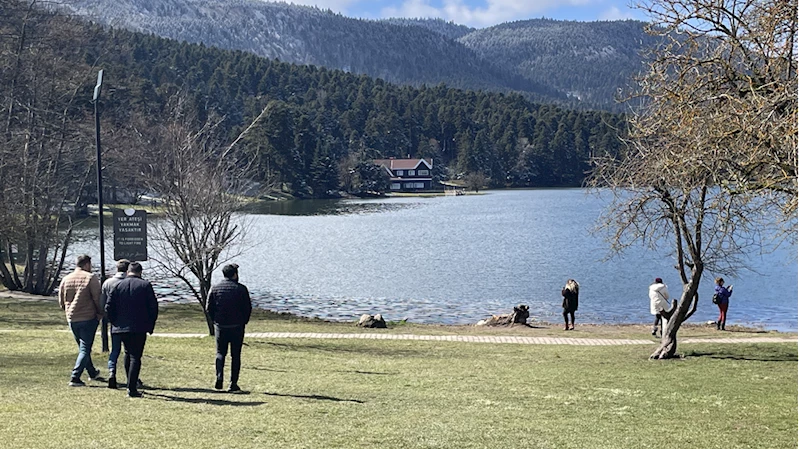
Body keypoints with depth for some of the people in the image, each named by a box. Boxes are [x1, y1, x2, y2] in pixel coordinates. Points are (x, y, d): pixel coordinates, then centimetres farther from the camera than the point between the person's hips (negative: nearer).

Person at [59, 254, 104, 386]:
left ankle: (92, 373, 35)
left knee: (83, 347, 20)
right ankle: (75, 377, -10)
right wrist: (100, 314, 1)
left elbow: (61, 302, 12)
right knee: (85, 349, -1)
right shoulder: (91, 278, -10)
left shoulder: (66, 279, 6)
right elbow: (98, 299, -13)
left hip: (72, 320, 6)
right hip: (88, 318, -6)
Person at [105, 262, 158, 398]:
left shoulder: (118, 286, 4)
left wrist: (115, 322, 12)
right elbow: (153, 307, -4)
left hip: (121, 327, 3)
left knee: (128, 353, 21)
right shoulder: (146, 285, -2)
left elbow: (108, 308, 1)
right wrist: (151, 325, 5)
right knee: (135, 356, -3)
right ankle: (132, 388, -10)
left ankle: (131, 383, 27)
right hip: (139, 328, -3)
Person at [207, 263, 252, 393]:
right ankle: (233, 384, 3)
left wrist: (215, 321, 14)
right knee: (235, 355, 6)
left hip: (220, 326, 2)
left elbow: (209, 308, 3)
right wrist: (243, 322, 9)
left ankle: (219, 377, -6)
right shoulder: (241, 289, -5)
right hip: (237, 327, -2)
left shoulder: (214, 289, 2)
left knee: (220, 353, 14)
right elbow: (248, 308, -5)